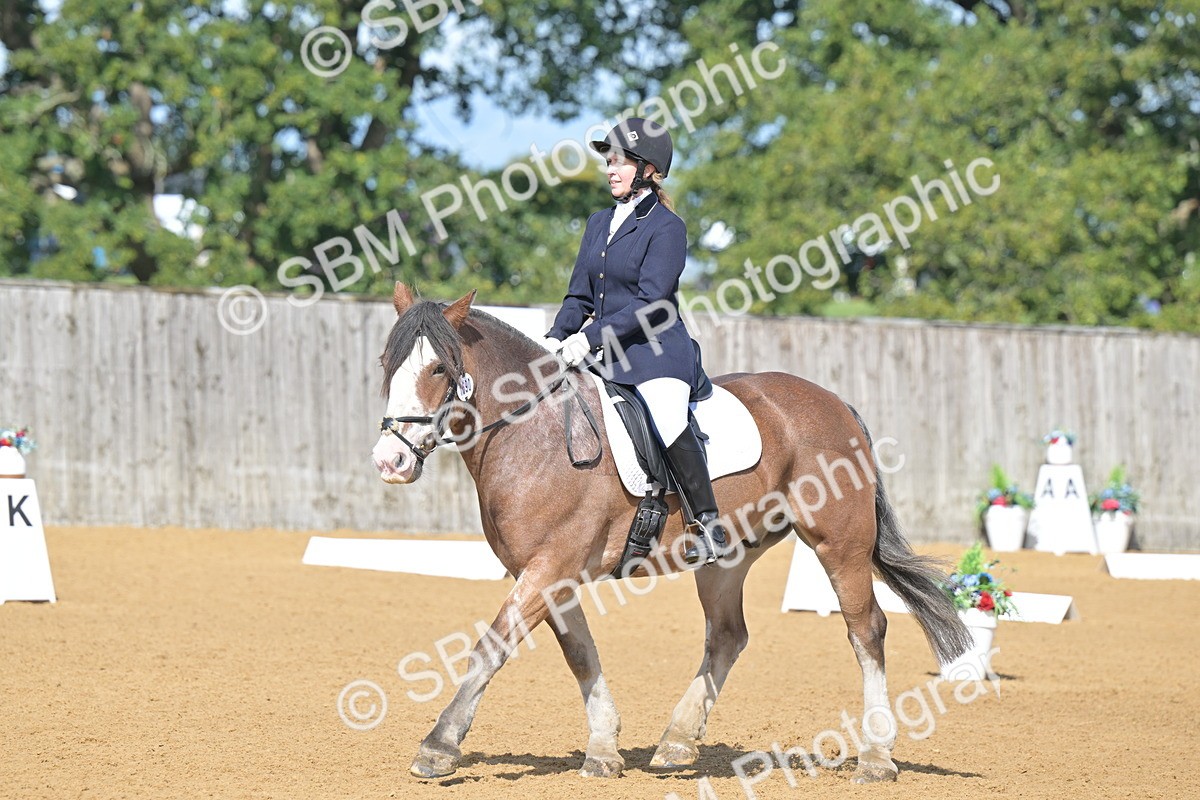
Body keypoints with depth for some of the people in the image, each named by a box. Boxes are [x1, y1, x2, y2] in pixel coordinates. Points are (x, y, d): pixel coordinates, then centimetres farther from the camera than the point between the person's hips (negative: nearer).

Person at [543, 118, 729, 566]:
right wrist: (556, 337, -2)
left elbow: (650, 302, -16)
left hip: (656, 352, -8)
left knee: (668, 424, -31)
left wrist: (589, 338, -21)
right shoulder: (599, 224, 16)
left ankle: (710, 526, -24)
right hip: (608, 359, 8)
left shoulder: (667, 228, -7)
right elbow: (579, 295, 17)